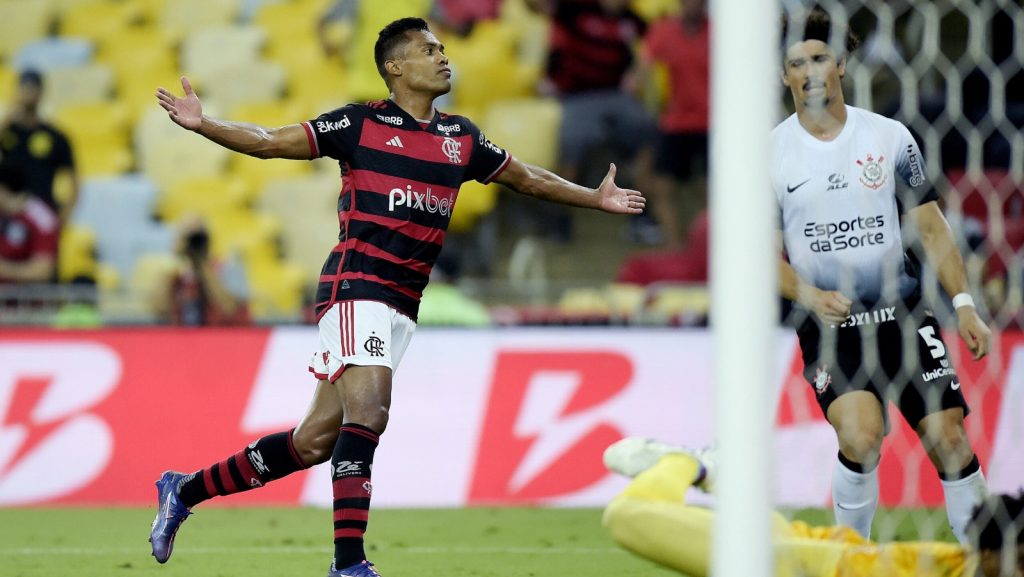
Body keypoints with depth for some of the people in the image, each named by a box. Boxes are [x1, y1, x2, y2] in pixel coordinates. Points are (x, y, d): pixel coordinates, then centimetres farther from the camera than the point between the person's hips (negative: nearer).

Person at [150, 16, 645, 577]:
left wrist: (596, 199, 28)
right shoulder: (360, 124, -2)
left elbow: (524, 177, 29)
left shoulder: (460, 138, 14)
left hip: (401, 307, 6)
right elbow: (267, 141, -4)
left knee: (314, 440, 7)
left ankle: (185, 490, 22)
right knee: (367, 414, -21)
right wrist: (202, 124, -19)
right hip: (356, 286, -6)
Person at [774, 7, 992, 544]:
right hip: (828, 321, -2)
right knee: (861, 435, -23)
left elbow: (931, 226, 9)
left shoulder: (889, 137, 4)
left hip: (901, 313, 2)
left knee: (949, 436, -6)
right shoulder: (771, 153, 1)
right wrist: (811, 297, -13)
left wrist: (963, 304, 1)